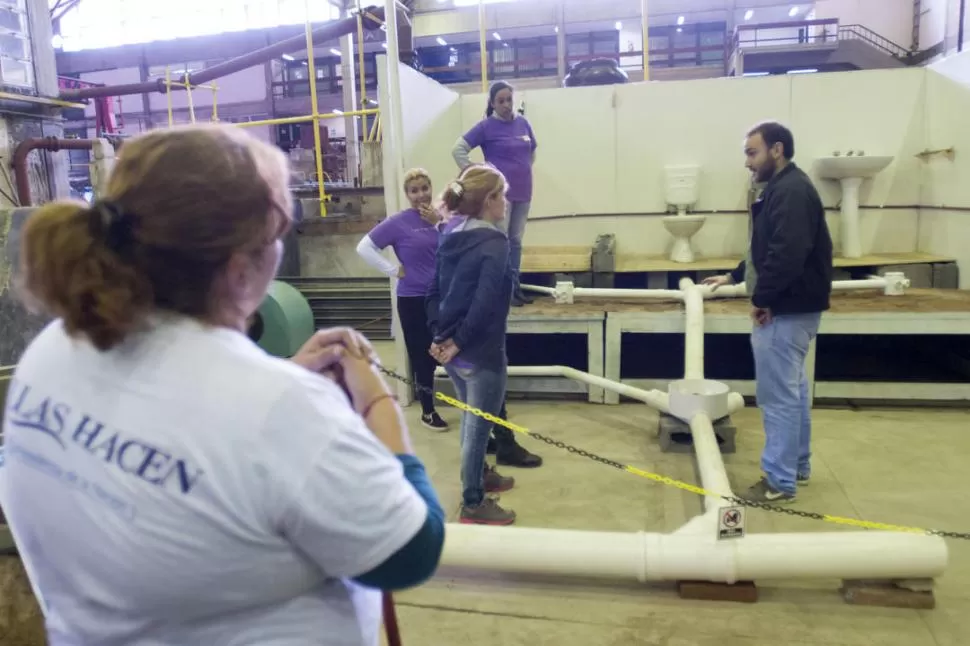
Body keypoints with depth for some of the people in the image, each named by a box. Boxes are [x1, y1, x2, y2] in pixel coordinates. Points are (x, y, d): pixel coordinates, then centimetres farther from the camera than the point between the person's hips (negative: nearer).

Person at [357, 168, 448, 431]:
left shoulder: (440, 217, 2)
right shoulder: (398, 222, -7)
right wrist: (394, 270, -10)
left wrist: (439, 224, -15)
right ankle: (428, 411, 24)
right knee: (423, 357, 7)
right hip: (414, 299, -3)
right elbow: (364, 247, -8)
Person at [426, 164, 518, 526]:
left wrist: (440, 334, 1)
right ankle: (473, 504, 22)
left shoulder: (451, 237, 7)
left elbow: (435, 291, 7)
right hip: (480, 353, -8)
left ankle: (479, 475, 46)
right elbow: (484, 303, -26)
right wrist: (459, 342, -17)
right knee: (478, 426, 7)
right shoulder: (493, 242, -18)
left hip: (450, 349, 8)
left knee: (471, 419, 26)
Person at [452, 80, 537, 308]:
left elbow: (532, 150, 25)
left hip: (523, 191, 6)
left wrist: (525, 170, 13)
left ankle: (515, 287, 21)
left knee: (516, 241, 12)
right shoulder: (486, 126, -6)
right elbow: (458, 150, -8)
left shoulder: (523, 123, 8)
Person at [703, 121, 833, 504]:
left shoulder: (791, 190, -18)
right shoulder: (784, 188, 16)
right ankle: (798, 466, 30)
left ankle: (780, 481, 5)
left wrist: (762, 298, -20)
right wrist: (735, 276, 27)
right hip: (791, 308, 11)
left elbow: (787, 253, -29)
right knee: (793, 390, 18)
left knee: (779, 396, -4)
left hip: (785, 311, -11)